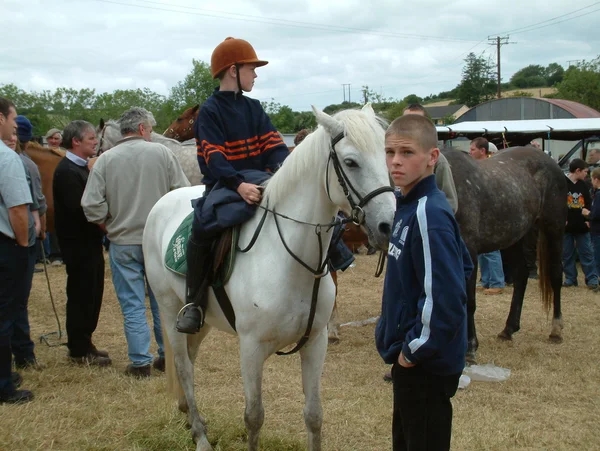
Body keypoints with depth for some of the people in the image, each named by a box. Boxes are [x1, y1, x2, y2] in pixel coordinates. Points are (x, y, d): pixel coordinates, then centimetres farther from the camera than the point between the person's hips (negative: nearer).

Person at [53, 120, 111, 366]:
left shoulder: (81, 167, 13)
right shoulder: (66, 171, -18)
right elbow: (78, 210, -26)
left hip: (90, 242, 10)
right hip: (78, 244, -10)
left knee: (92, 294, 16)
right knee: (81, 295, 0)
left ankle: (84, 343, 28)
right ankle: (79, 351, 11)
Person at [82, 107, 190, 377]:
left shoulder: (105, 160, -6)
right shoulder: (161, 152, -5)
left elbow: (92, 207, -11)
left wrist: (111, 227, 6)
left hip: (123, 243, -1)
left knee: (133, 305, 7)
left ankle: (140, 362, 10)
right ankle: (168, 356, 22)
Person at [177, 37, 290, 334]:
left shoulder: (253, 108, 14)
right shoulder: (210, 111, -3)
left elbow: (273, 146, 6)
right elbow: (214, 158, -15)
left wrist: (287, 167, -17)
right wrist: (239, 186, -32)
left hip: (257, 178, 6)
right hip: (224, 184, -6)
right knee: (204, 225, -33)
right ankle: (194, 301, -19)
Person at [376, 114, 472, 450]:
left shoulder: (428, 215, -24)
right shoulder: (408, 204, 5)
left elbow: (445, 299, -29)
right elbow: (463, 265, 16)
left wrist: (415, 347, -18)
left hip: (425, 361, -10)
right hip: (408, 355, 10)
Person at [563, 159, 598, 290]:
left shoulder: (583, 185, 9)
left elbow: (589, 204, 12)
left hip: (582, 226, 3)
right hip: (566, 226, -3)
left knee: (587, 253, 2)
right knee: (567, 254, 5)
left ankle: (592, 279, 4)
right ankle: (570, 278, 15)